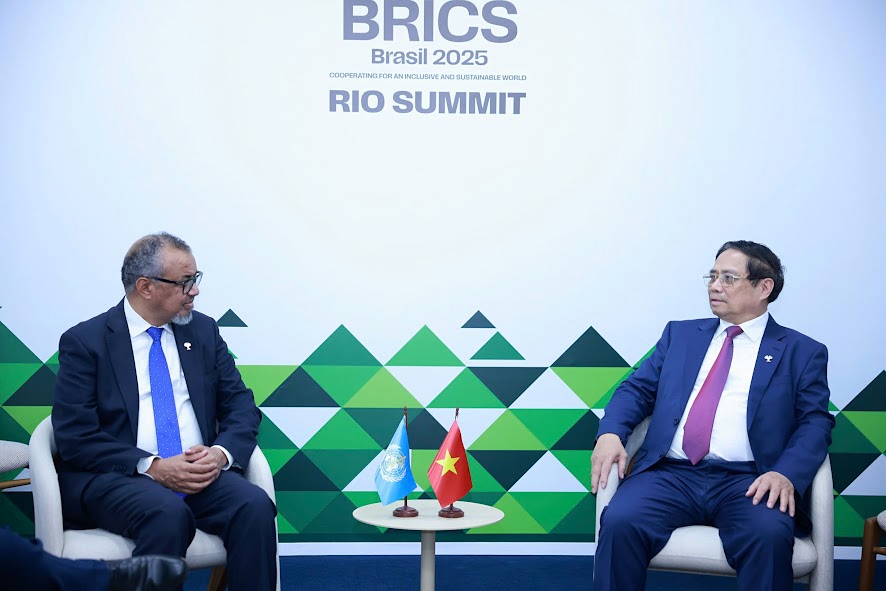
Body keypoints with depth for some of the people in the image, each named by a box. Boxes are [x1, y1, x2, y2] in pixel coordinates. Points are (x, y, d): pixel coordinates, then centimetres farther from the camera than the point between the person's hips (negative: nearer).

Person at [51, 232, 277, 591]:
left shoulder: (203, 330, 13)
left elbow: (241, 405, 10)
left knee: (255, 505, -27)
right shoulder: (83, 342, 0)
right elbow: (75, 438, -7)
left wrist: (222, 452, -11)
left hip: (202, 472, 4)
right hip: (114, 478, -3)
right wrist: (153, 467, -18)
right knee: (168, 514, -35)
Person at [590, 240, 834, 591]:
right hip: (671, 474, 2)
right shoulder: (680, 334, 21)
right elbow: (638, 388, 15)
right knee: (620, 522, -28)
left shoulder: (803, 352, 13)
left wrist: (787, 474, -17)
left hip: (747, 482, -2)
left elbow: (815, 422, 4)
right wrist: (611, 432, -7)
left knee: (769, 536, -35)